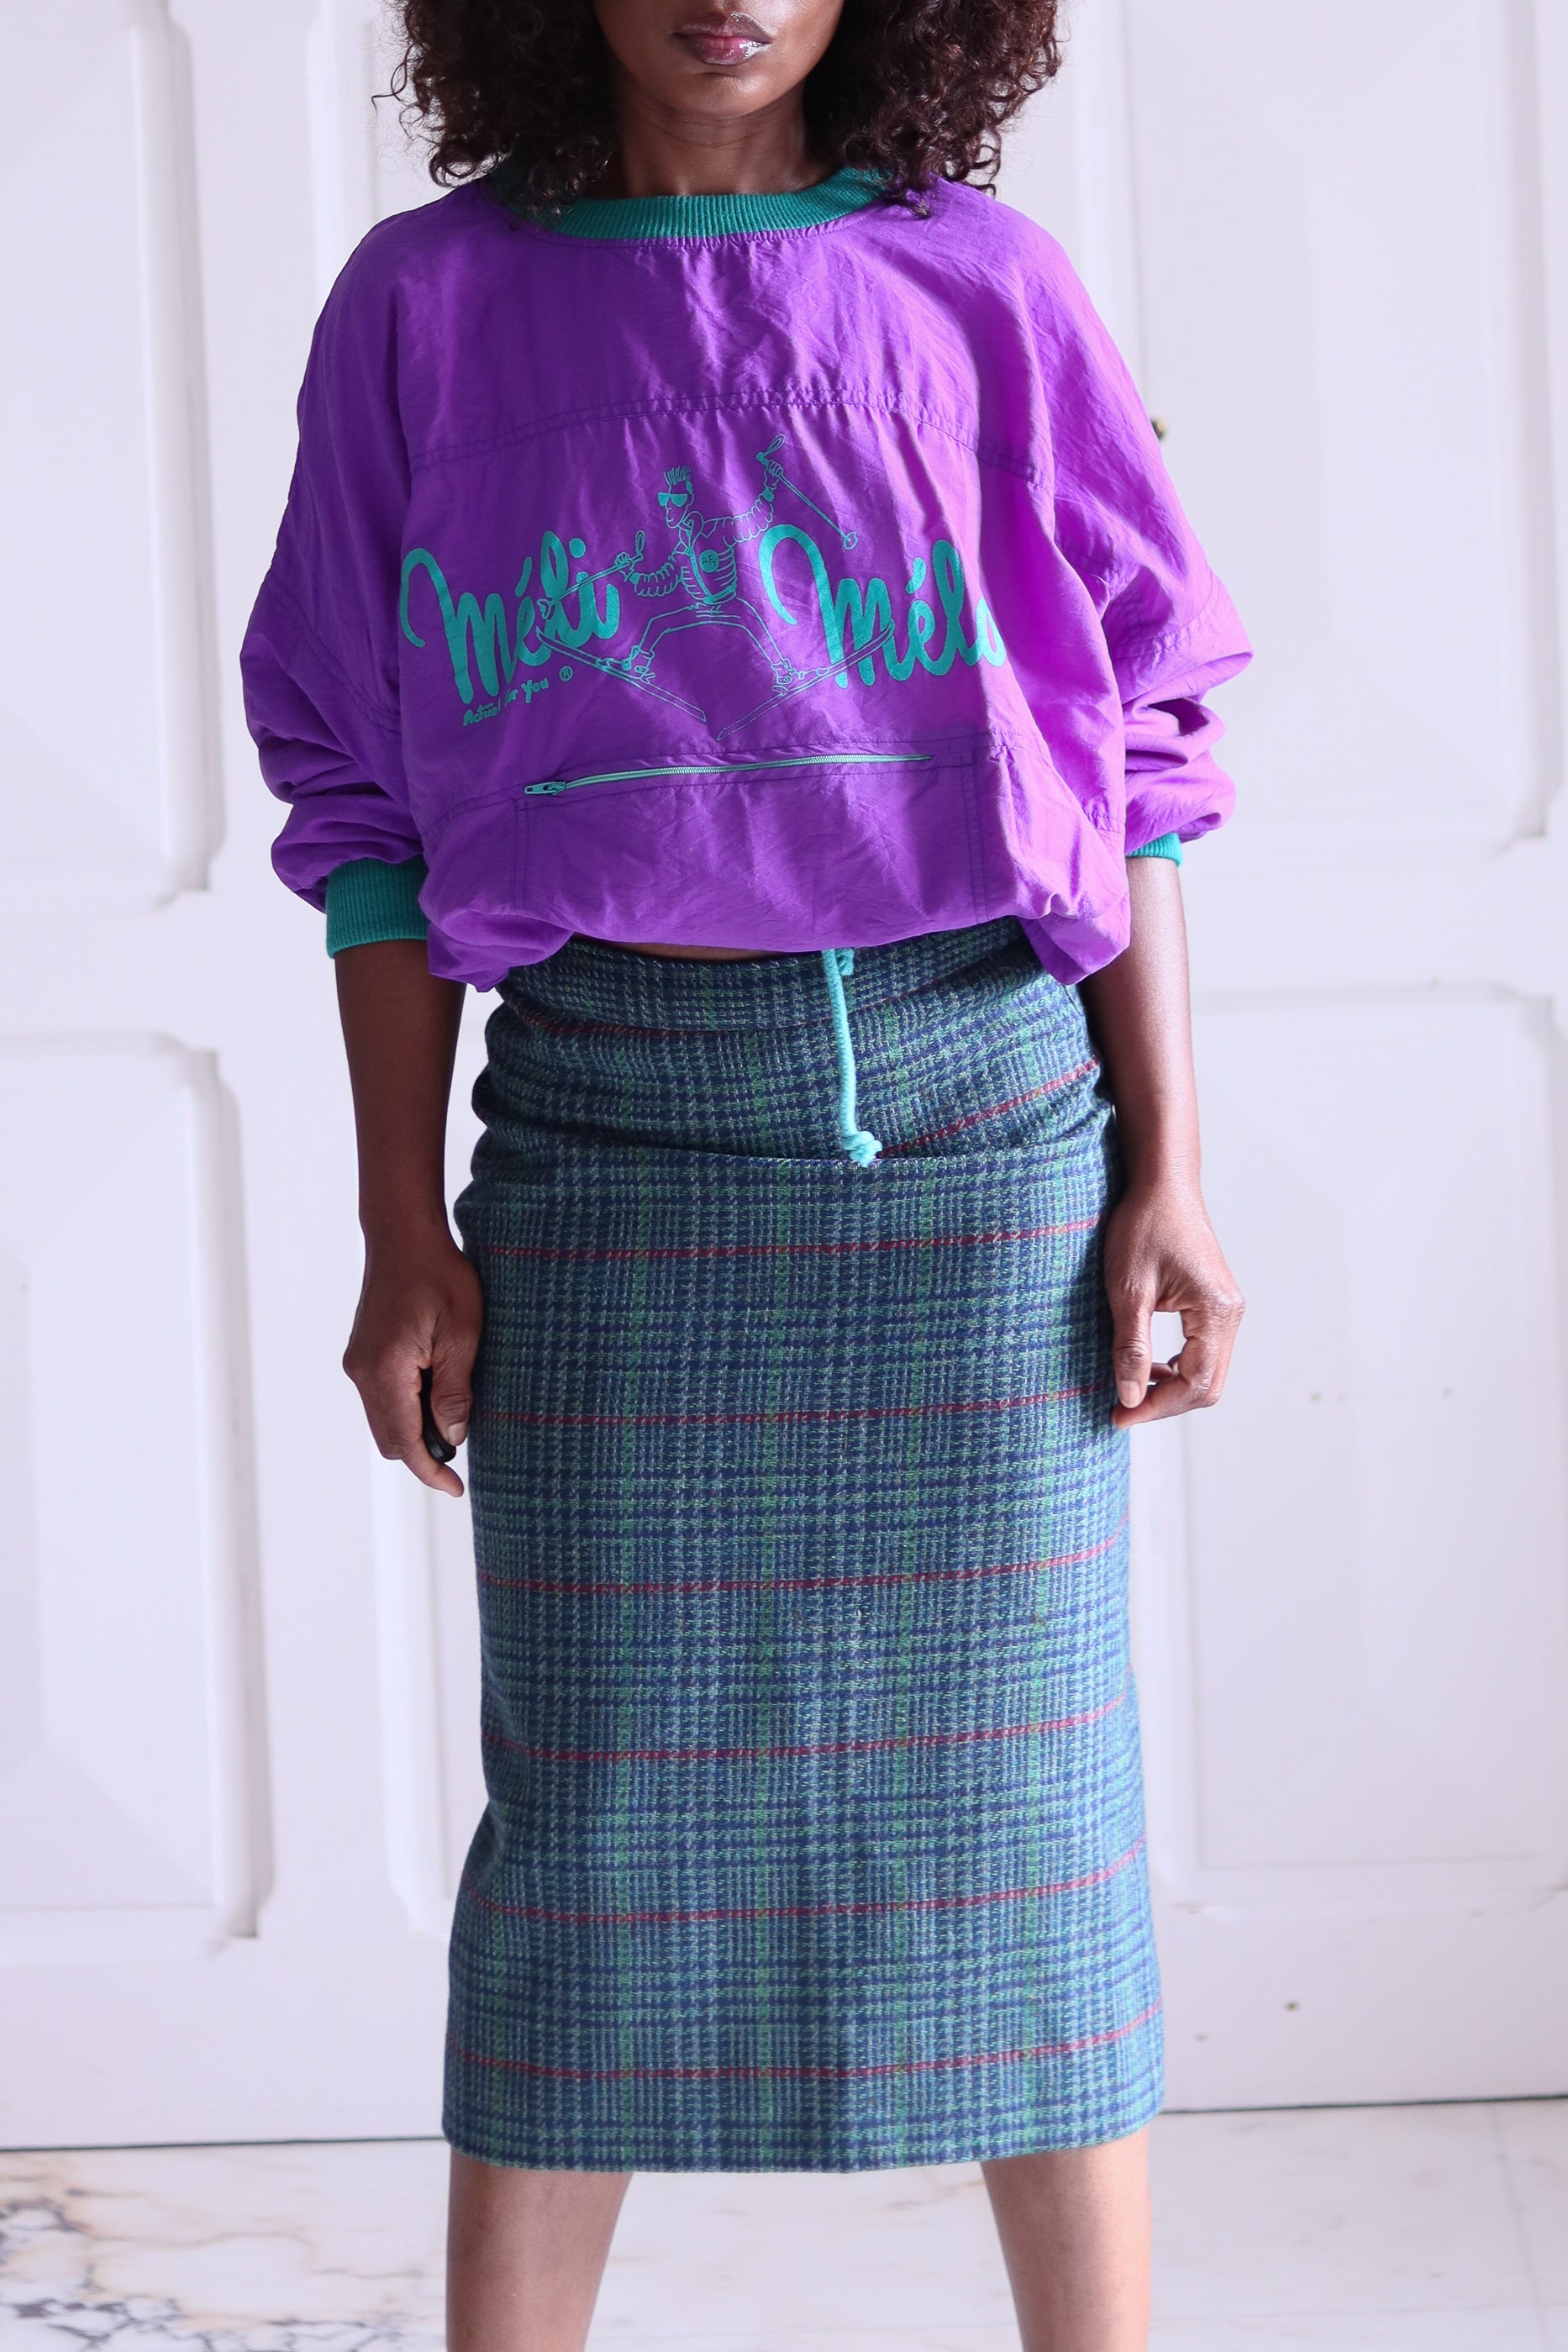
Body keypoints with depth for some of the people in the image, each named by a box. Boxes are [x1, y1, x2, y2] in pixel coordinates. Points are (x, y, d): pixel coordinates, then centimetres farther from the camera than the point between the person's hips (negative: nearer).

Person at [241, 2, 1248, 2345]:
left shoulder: (978, 290, 5)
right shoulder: (429, 305, 5)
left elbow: (1131, 751, 5)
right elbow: (375, 800, 6)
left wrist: (1168, 1174, -1)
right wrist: (404, 1228, 1)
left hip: (980, 1096, 0)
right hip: (606, 1105, 0)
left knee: (1014, 1790, 4)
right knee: (599, 1803, 3)